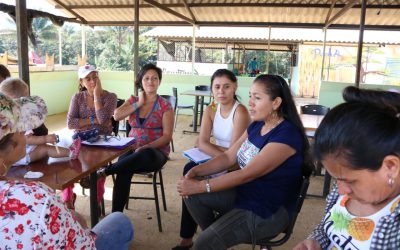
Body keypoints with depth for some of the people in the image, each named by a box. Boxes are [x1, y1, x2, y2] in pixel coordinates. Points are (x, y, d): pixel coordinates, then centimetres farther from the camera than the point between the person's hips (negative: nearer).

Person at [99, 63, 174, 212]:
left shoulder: (165, 105, -1)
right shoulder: (133, 101, 12)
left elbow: (167, 136, -7)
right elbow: (116, 116, -6)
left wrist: (145, 147, -21)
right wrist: (139, 104, -5)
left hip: (156, 151, -2)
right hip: (132, 149, 3)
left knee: (145, 155, -40)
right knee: (124, 170, -32)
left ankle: (103, 172, -25)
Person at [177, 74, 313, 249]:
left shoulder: (287, 135, -24)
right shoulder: (257, 125, 4)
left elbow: (246, 174, -26)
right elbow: (228, 157, 4)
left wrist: (200, 186, -26)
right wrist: (196, 171, -12)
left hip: (268, 211, -8)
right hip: (243, 192, 8)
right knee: (191, 193, -5)